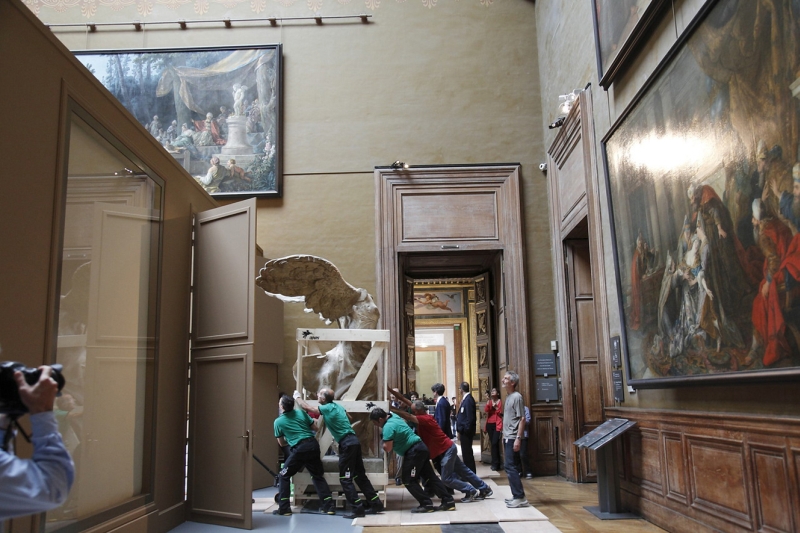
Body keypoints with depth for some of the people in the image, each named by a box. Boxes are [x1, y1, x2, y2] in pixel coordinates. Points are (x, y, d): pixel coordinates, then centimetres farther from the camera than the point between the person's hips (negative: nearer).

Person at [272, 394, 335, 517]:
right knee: (318, 476, 15)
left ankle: (284, 509, 9)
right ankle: (329, 506, 10)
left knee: (284, 476, 13)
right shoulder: (301, 412, 10)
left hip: (299, 449, -4)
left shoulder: (278, 422, 4)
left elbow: (281, 443, 14)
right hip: (313, 445, 4)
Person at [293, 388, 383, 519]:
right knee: (360, 475, 12)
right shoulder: (337, 405, 16)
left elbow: (306, 407, -5)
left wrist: (297, 397, 12)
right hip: (353, 441, 9)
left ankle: (358, 508, -6)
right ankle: (375, 503, 14)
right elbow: (349, 417, 33)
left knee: (345, 478, -4)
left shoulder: (327, 408, -8)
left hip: (347, 444, -9)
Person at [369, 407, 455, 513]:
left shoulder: (388, 427, -18)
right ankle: (448, 501, 12)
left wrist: (384, 441, -3)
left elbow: (388, 448, -24)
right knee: (431, 476, 11)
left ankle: (426, 504, -1)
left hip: (414, 452, -10)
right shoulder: (393, 416, 11)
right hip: (420, 448, 10)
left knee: (408, 480, -2)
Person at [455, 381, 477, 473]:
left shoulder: (468, 399, -17)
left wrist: (465, 430, -18)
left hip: (466, 431, -10)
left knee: (467, 453, -3)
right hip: (464, 431, 10)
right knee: (466, 452, 15)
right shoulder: (466, 399, 12)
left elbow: (470, 417, -21)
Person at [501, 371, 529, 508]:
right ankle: (517, 495, 18)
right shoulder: (508, 397, 14)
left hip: (513, 438, -9)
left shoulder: (517, 397, -13)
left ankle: (520, 498, -6)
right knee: (511, 467, 12)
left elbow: (522, 419, -17)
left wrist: (518, 438, -21)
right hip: (507, 437, 9)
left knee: (510, 467, -10)